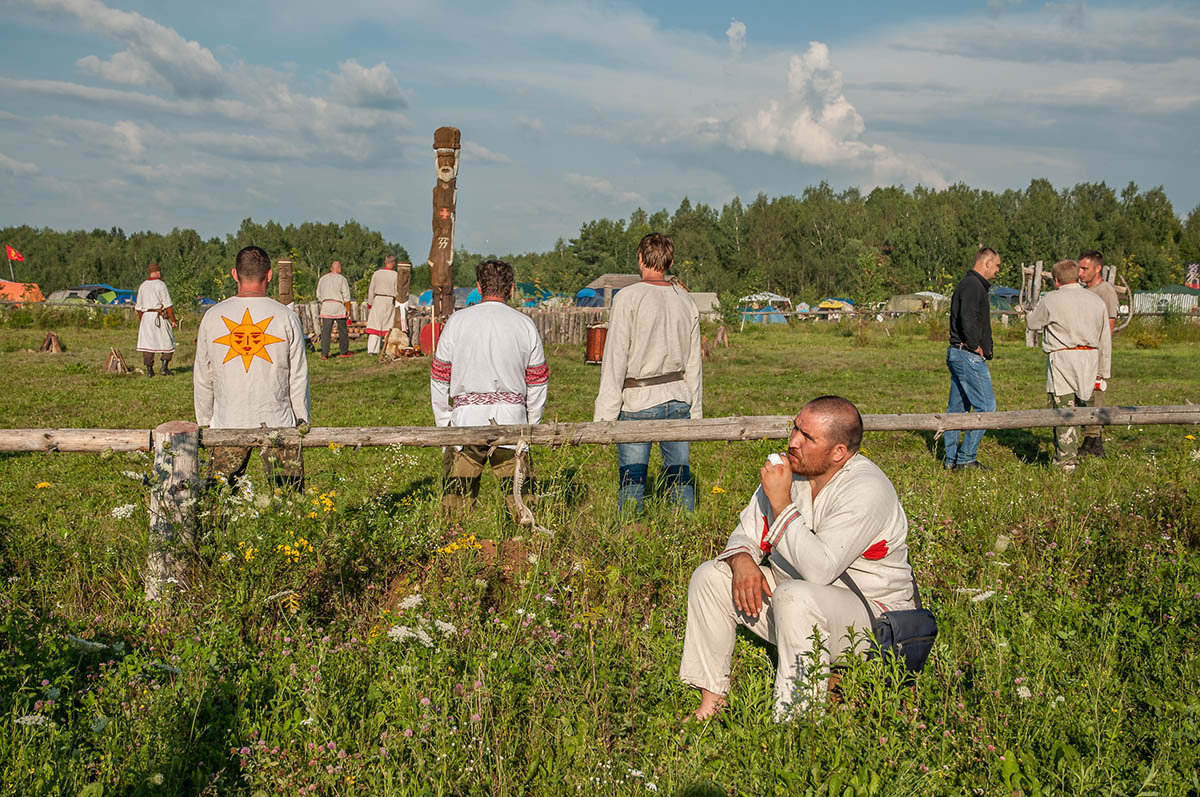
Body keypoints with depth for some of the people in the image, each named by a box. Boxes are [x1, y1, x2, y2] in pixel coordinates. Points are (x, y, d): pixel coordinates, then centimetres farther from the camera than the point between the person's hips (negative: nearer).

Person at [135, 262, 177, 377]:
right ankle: (165, 367, -1)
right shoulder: (161, 285, -8)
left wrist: (140, 321, 23)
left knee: (147, 343, 5)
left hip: (146, 316, 5)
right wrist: (173, 320, -9)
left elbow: (139, 307, 14)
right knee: (167, 343, 7)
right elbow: (168, 305, -13)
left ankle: (149, 370, 2)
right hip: (160, 317, -5)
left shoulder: (142, 286, 10)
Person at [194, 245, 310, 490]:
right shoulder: (286, 317, -5)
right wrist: (303, 421, 12)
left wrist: (204, 422, 19)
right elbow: (298, 378, 1)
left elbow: (202, 378, 8)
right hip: (278, 423, -1)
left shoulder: (212, 316, 1)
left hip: (227, 424, 2)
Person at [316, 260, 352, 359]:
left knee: (325, 332, 0)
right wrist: (348, 309, -1)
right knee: (343, 331, 11)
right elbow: (346, 296, -6)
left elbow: (319, 296, 15)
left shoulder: (322, 279, 10)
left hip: (326, 307, 3)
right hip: (339, 307, -3)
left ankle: (324, 354, -6)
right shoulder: (341, 279, -3)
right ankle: (343, 352, 19)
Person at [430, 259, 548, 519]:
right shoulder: (525, 324, 8)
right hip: (512, 417, 1)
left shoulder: (457, 322, 5)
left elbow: (439, 378, 7)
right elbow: (538, 383, 11)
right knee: (520, 495, 3)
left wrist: (443, 423, 16)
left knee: (457, 495, 3)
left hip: (466, 415, -1)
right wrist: (530, 425, 21)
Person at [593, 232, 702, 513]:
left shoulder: (628, 298, -9)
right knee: (680, 478, 11)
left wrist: (605, 414, -10)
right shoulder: (686, 301, 7)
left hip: (639, 403, -5)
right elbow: (694, 363, 12)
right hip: (678, 399, 5)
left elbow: (615, 359, -11)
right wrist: (695, 411, 20)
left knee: (631, 483, -1)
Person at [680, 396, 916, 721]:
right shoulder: (788, 470, -1)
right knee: (709, 577, -1)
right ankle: (711, 700, 2)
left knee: (794, 597, -37)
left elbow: (819, 569, -35)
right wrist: (742, 559, -14)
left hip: (869, 613, -8)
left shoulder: (866, 490, -24)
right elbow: (748, 532, 10)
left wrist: (781, 504, -29)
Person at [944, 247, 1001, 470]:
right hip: (969, 356, -11)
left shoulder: (968, 284, 19)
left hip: (957, 354, 11)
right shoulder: (973, 285, -13)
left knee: (957, 408, 11)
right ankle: (966, 458, -5)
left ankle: (951, 460, 14)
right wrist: (976, 346, -14)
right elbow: (967, 321, -26)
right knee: (986, 407, -7)